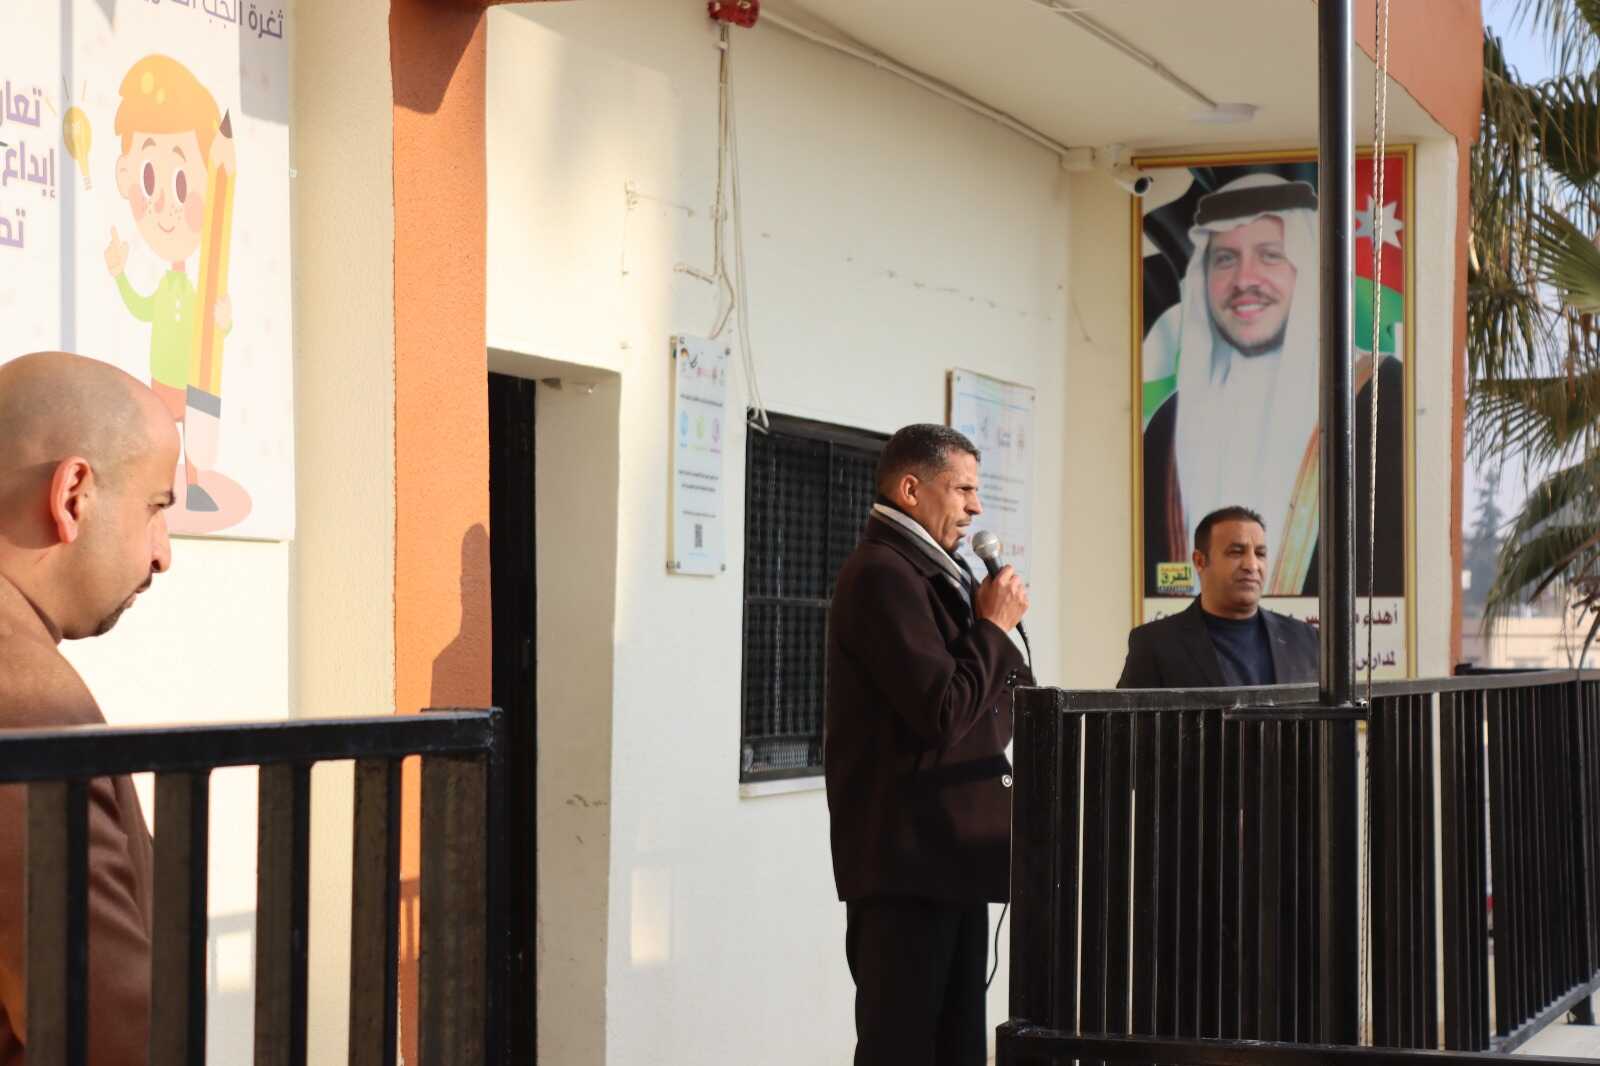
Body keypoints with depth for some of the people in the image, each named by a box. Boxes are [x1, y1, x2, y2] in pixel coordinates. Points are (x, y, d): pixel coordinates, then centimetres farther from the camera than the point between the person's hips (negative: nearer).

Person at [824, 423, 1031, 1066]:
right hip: (906, 862, -10)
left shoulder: (929, 574, 18)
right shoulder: (883, 576, -14)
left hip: (949, 854, 10)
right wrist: (994, 625, -9)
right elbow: (942, 713, -21)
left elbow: (983, 709, 20)